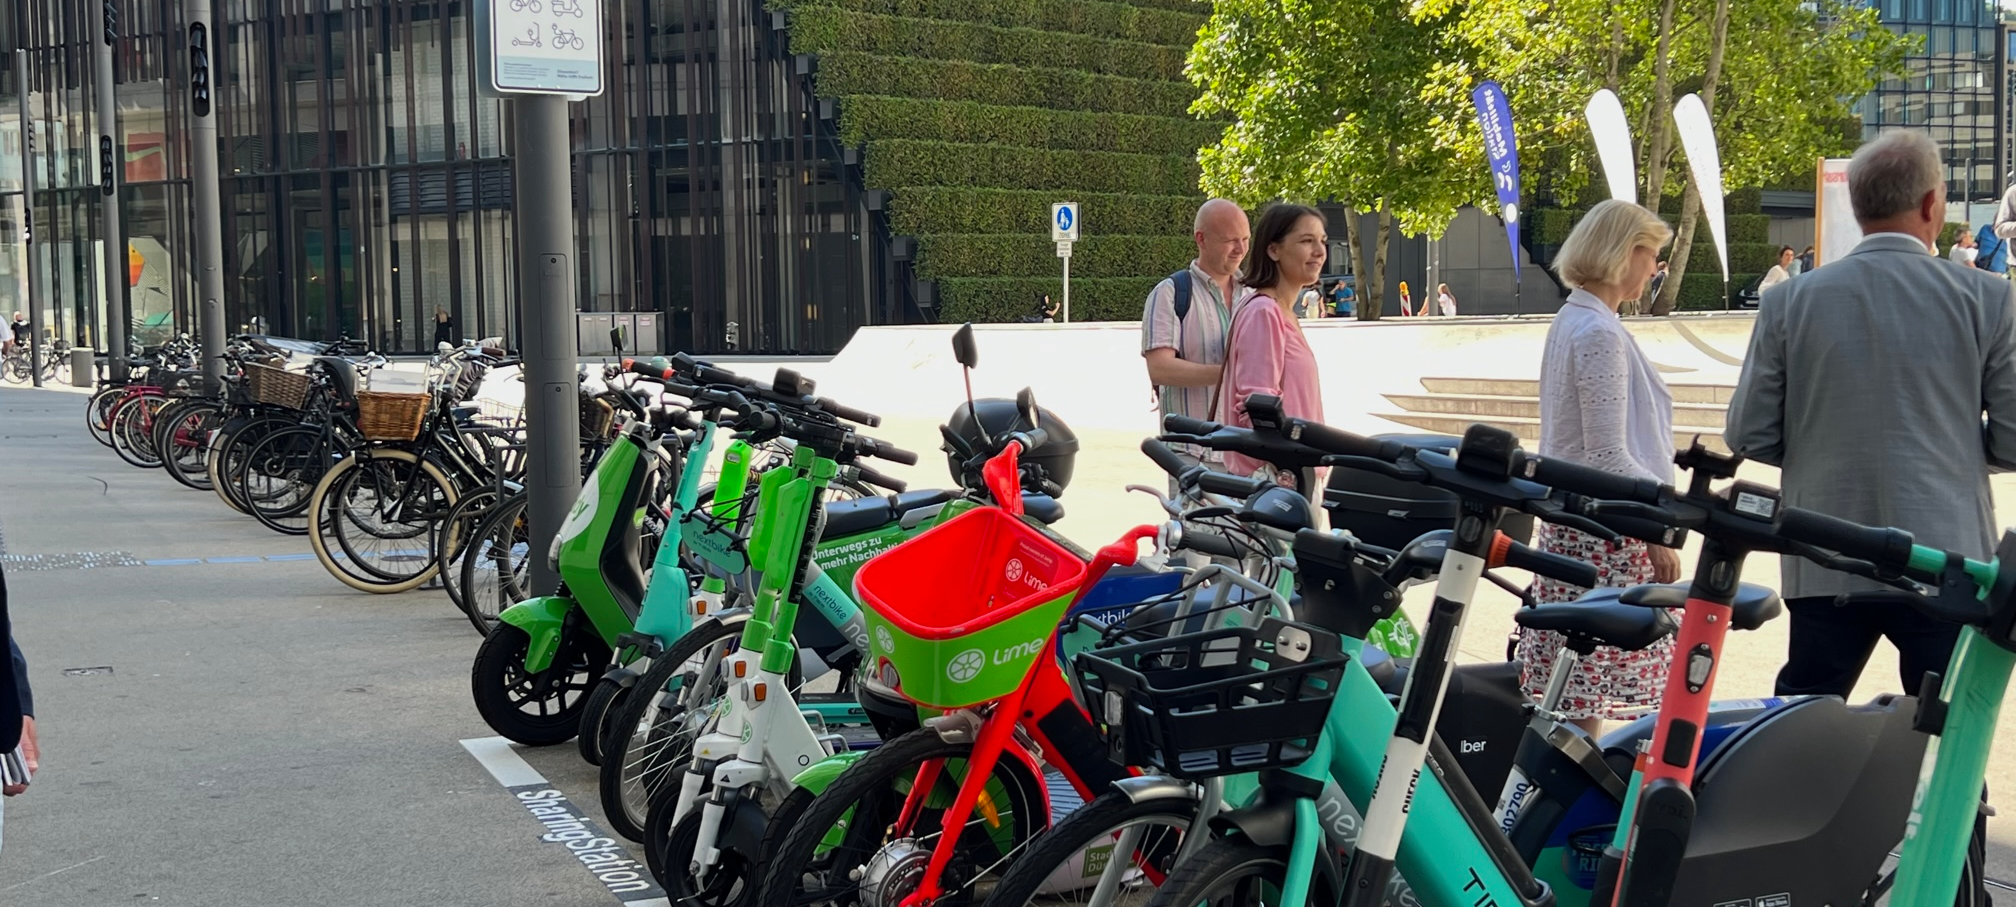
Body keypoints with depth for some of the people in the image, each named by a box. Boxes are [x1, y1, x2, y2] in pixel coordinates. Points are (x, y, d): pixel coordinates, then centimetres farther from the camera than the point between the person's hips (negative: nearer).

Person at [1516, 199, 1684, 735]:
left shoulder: (1573, 320, 15)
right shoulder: (1600, 334, -16)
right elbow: (1609, 457, -19)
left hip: (1571, 521, 10)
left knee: (1576, 689, 12)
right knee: (1586, 701, -5)